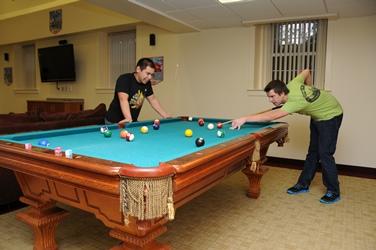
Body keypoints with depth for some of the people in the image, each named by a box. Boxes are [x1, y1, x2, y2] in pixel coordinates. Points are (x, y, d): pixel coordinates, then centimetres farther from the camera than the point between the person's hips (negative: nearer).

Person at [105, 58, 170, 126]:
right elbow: (123, 100, -34)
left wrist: (166, 116, 4)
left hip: (133, 121, 6)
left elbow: (153, 100, 9)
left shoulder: (147, 83, -1)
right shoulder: (124, 79, -20)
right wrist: (128, 119, -49)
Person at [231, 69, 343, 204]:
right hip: (317, 115, 9)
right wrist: (310, 91, 3)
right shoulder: (292, 85, -17)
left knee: (324, 153, -10)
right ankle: (303, 184, 16)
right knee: (312, 152, 10)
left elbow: (272, 116, -51)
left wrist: (245, 118, -57)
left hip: (330, 116, -9)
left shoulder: (295, 102, -40)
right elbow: (306, 72, 0)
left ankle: (333, 192, 4)